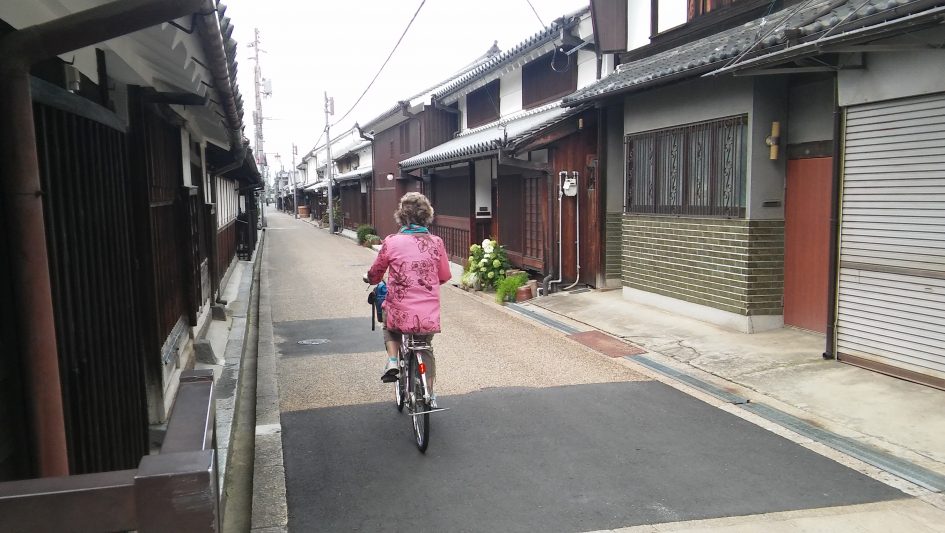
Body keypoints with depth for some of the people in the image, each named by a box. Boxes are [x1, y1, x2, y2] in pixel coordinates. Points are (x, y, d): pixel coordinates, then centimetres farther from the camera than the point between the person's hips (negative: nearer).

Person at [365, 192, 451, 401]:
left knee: (389, 325, 34)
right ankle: (429, 393, 30)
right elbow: (444, 277, 10)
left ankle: (392, 360, 13)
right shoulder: (436, 243, -2)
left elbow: (374, 275, 6)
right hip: (429, 317, 1)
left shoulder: (391, 242, -6)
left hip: (400, 315, -1)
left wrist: (369, 279, 30)